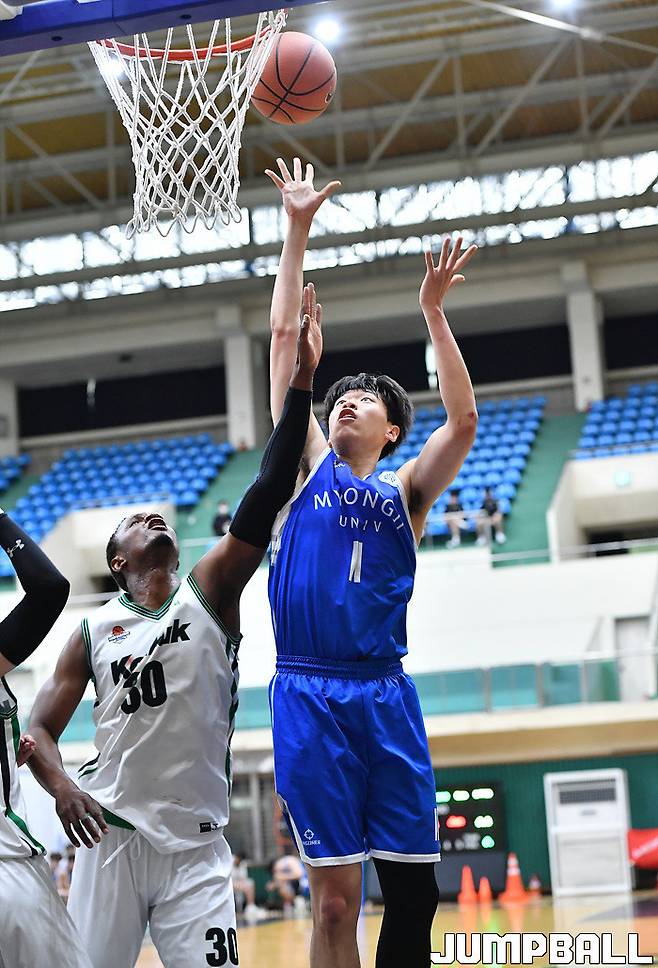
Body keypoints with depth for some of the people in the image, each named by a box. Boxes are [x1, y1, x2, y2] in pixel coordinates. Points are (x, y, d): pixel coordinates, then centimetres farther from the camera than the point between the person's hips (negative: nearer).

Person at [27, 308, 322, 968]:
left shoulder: (208, 592, 5)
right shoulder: (94, 631, 8)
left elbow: (268, 495, -6)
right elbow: (40, 729, 9)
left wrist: (300, 384, -13)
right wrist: (61, 786, -14)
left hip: (196, 844, 0)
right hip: (110, 837, 1)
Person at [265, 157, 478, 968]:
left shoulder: (405, 491, 13)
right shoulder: (307, 466, 13)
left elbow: (463, 423, -4)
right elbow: (284, 337, 11)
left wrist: (432, 313, -6)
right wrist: (297, 230, 9)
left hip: (385, 695, 2)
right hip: (309, 695, -1)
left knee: (413, 889, 2)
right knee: (335, 895, -4)